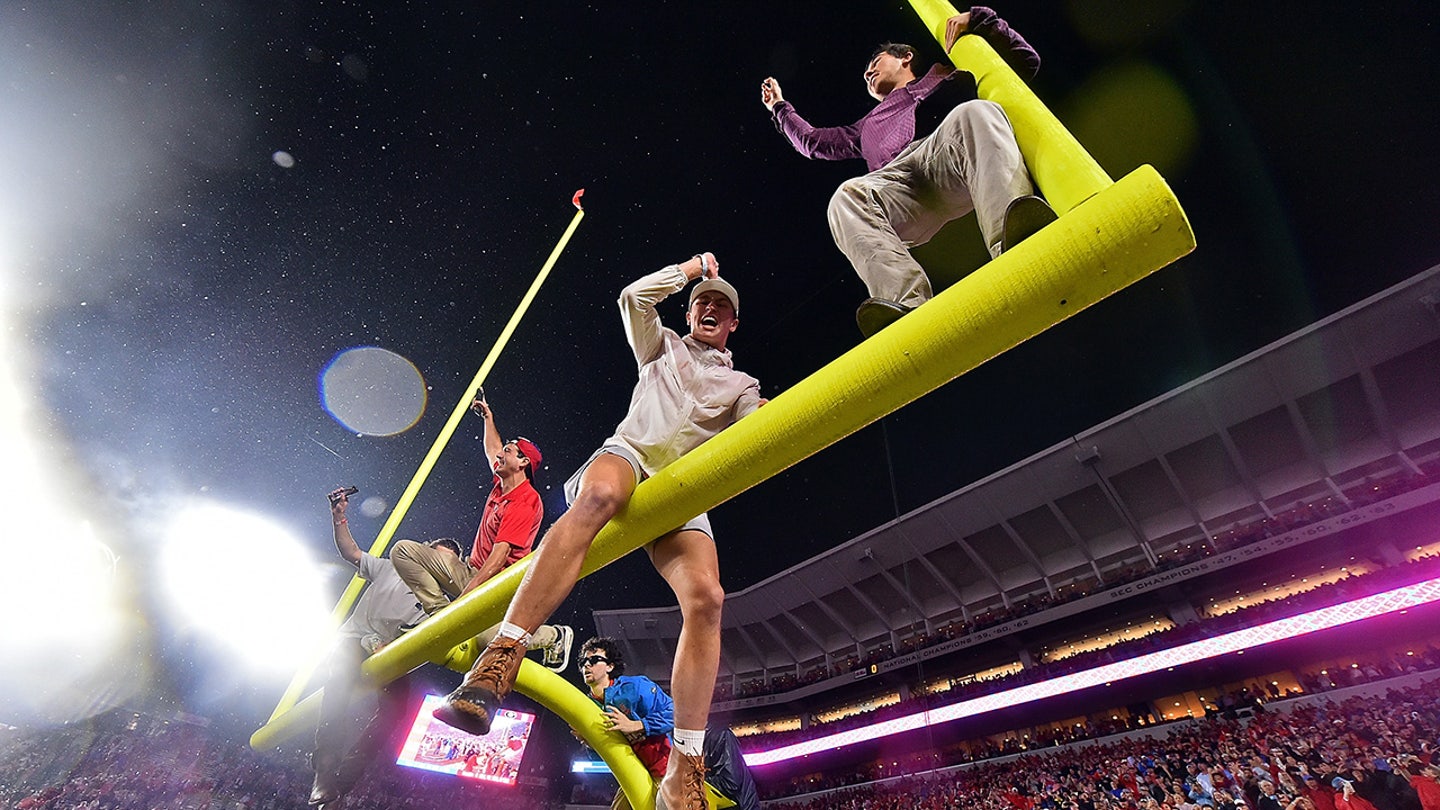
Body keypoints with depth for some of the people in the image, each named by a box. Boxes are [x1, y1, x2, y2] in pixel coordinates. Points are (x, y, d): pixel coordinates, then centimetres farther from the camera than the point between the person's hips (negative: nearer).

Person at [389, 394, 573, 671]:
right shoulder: (501, 484, 7)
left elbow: (499, 558, -24)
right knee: (403, 550, 0)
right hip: (471, 572, 8)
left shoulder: (524, 502, -18)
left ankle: (555, 636, -1)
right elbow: (492, 450, 29)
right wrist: (488, 416, 33)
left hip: (496, 582, -8)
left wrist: (464, 598, -26)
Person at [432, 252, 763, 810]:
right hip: (627, 455, -1)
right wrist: (694, 267, 16)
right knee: (597, 496, -41)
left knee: (706, 597, -26)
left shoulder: (741, 386, 27)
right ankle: (499, 659, -43)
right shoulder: (664, 346, 27)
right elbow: (634, 296, 10)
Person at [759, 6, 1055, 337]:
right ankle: (906, 307, -55)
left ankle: (1013, 236, -59)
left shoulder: (951, 78, 41)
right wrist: (780, 106, 63)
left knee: (974, 113, -35)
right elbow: (814, 141, 55)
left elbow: (1026, 61, 35)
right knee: (847, 197, -32)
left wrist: (977, 19, 24)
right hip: (897, 181, 2)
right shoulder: (870, 125, 49)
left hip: (951, 160, -1)